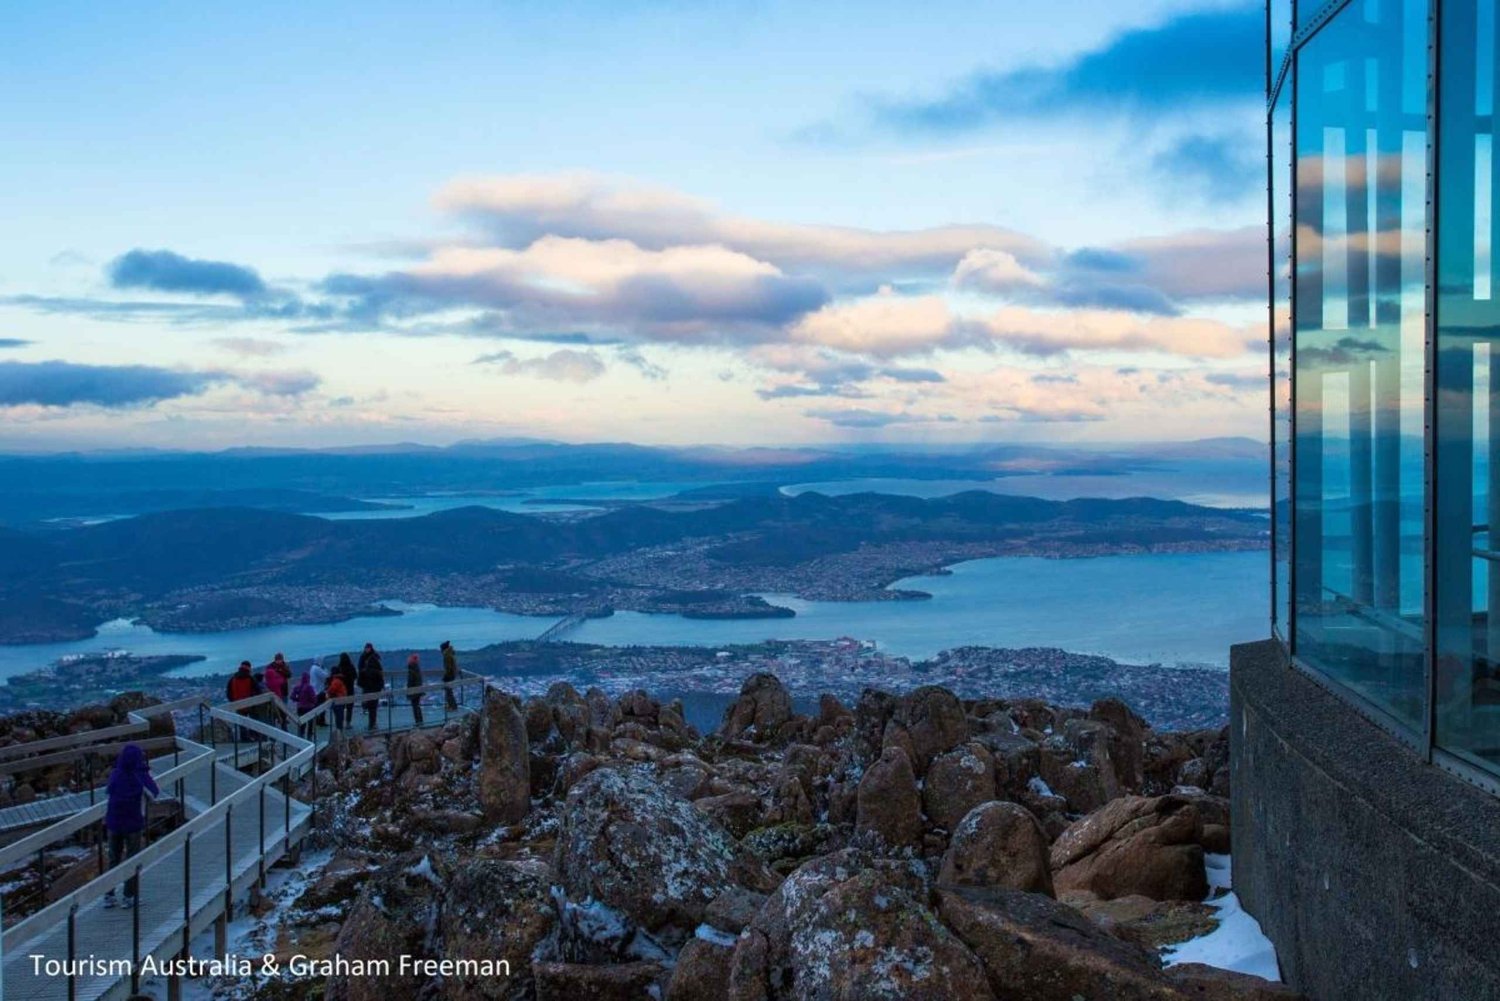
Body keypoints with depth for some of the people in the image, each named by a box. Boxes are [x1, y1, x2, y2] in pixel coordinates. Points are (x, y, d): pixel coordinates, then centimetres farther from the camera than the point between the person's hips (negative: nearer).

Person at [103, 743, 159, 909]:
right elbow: (155, 793, 1)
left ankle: (109, 895, 16)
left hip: (114, 823, 3)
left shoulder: (115, 775, -8)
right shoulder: (141, 778, -15)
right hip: (133, 824, -3)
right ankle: (129, 896, 10)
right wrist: (147, 771, 4)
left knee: (113, 859, 15)